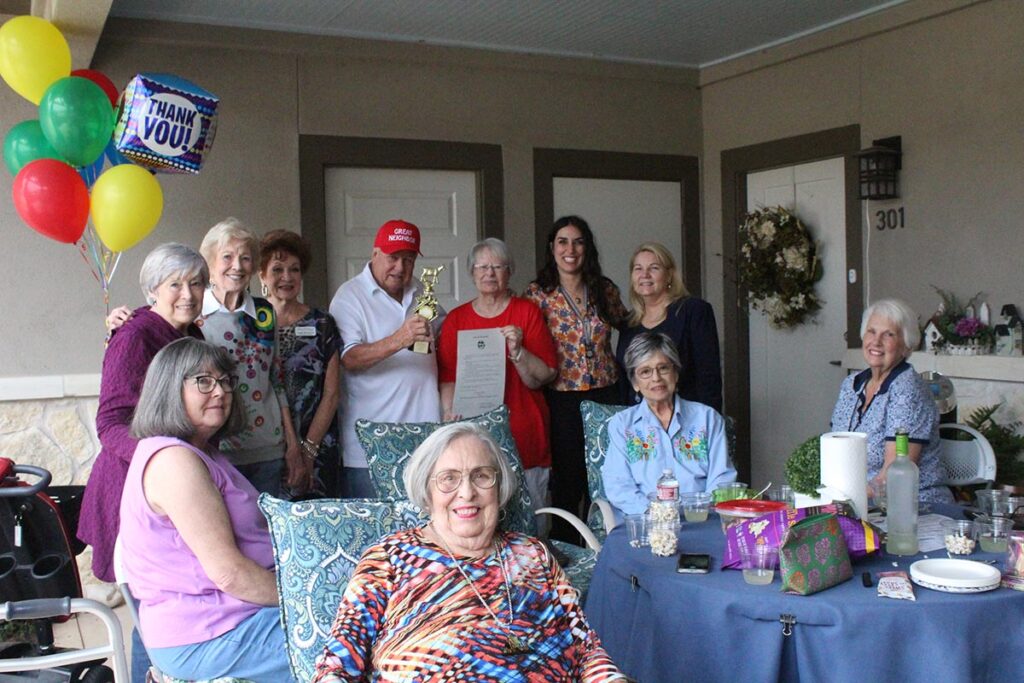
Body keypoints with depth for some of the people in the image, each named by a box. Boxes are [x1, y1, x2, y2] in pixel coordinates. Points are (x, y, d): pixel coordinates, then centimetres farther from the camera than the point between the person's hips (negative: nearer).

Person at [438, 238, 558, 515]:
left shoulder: (527, 312, 5)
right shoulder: (456, 318, 10)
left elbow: (544, 377, 1)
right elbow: (447, 377, 7)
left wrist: (517, 352, -15)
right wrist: (450, 412, -9)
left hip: (523, 435, -1)